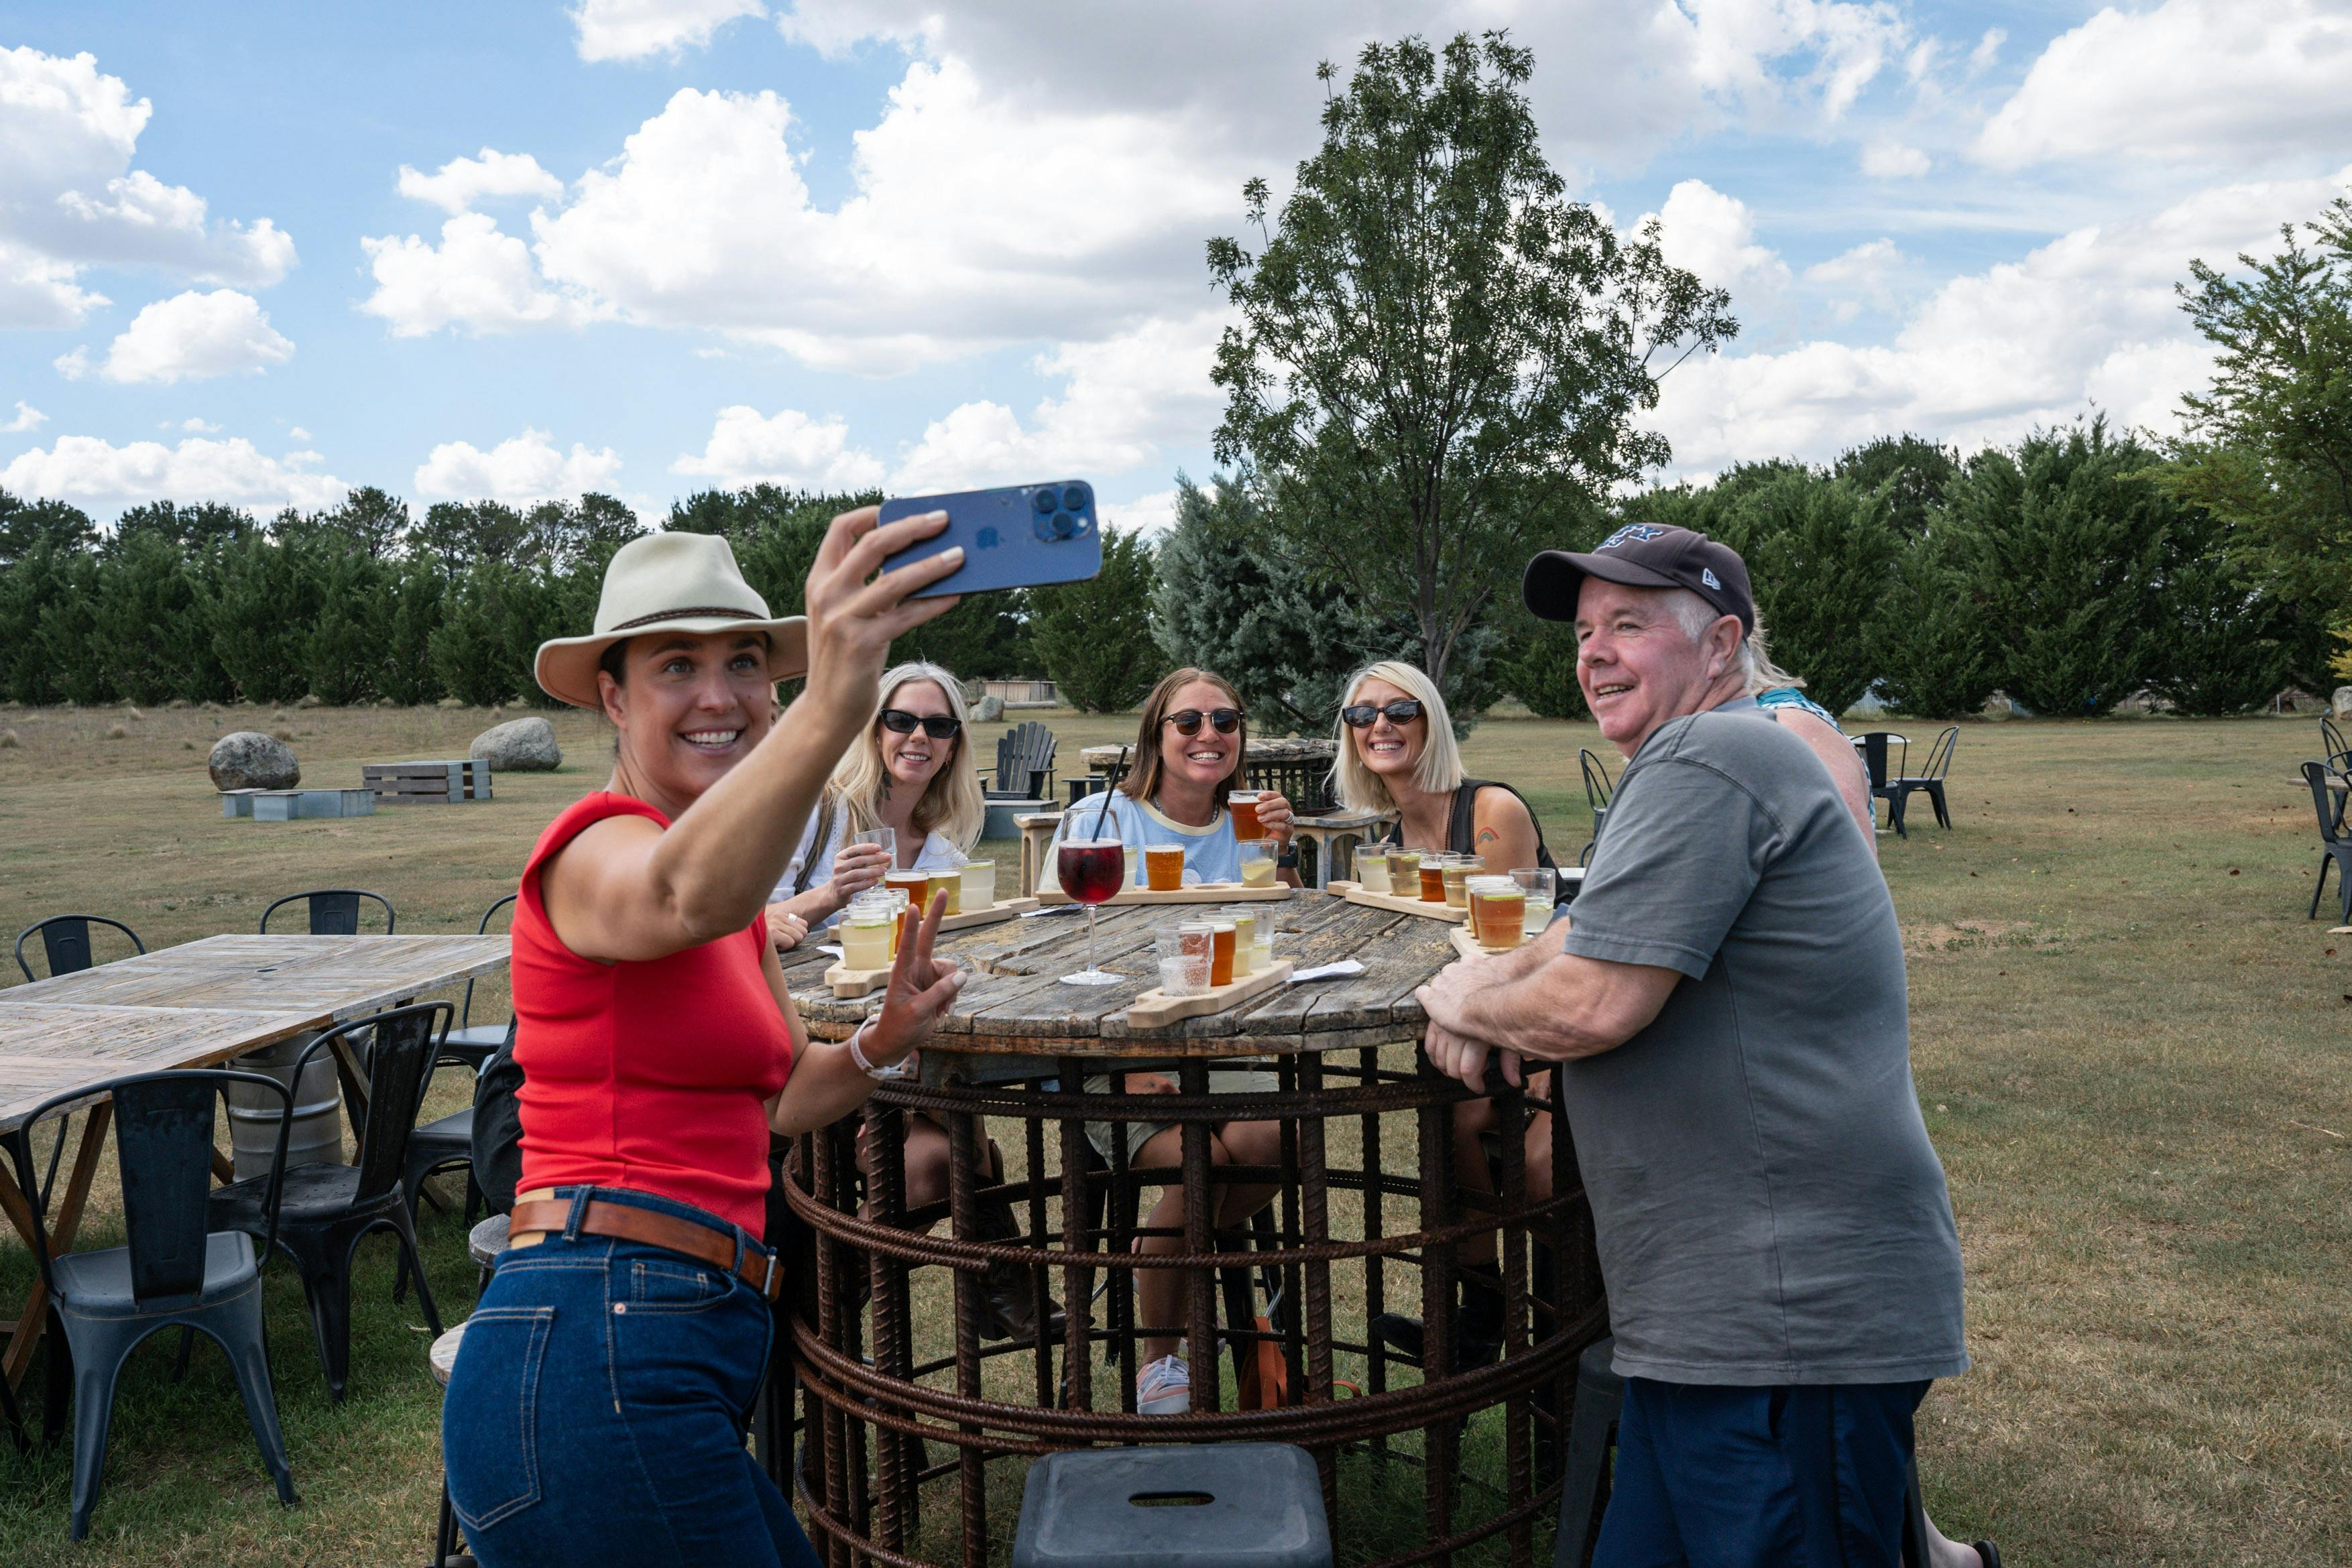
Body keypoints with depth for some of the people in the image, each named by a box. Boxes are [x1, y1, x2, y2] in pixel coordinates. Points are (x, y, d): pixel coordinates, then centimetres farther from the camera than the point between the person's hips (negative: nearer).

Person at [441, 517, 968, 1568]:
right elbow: (682, 898, -37)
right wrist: (830, 710, -55)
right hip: (598, 1352, -9)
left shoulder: (739, 895, 17)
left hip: (682, 1353, 9)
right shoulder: (596, 846, -11)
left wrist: (881, 1044, 3)